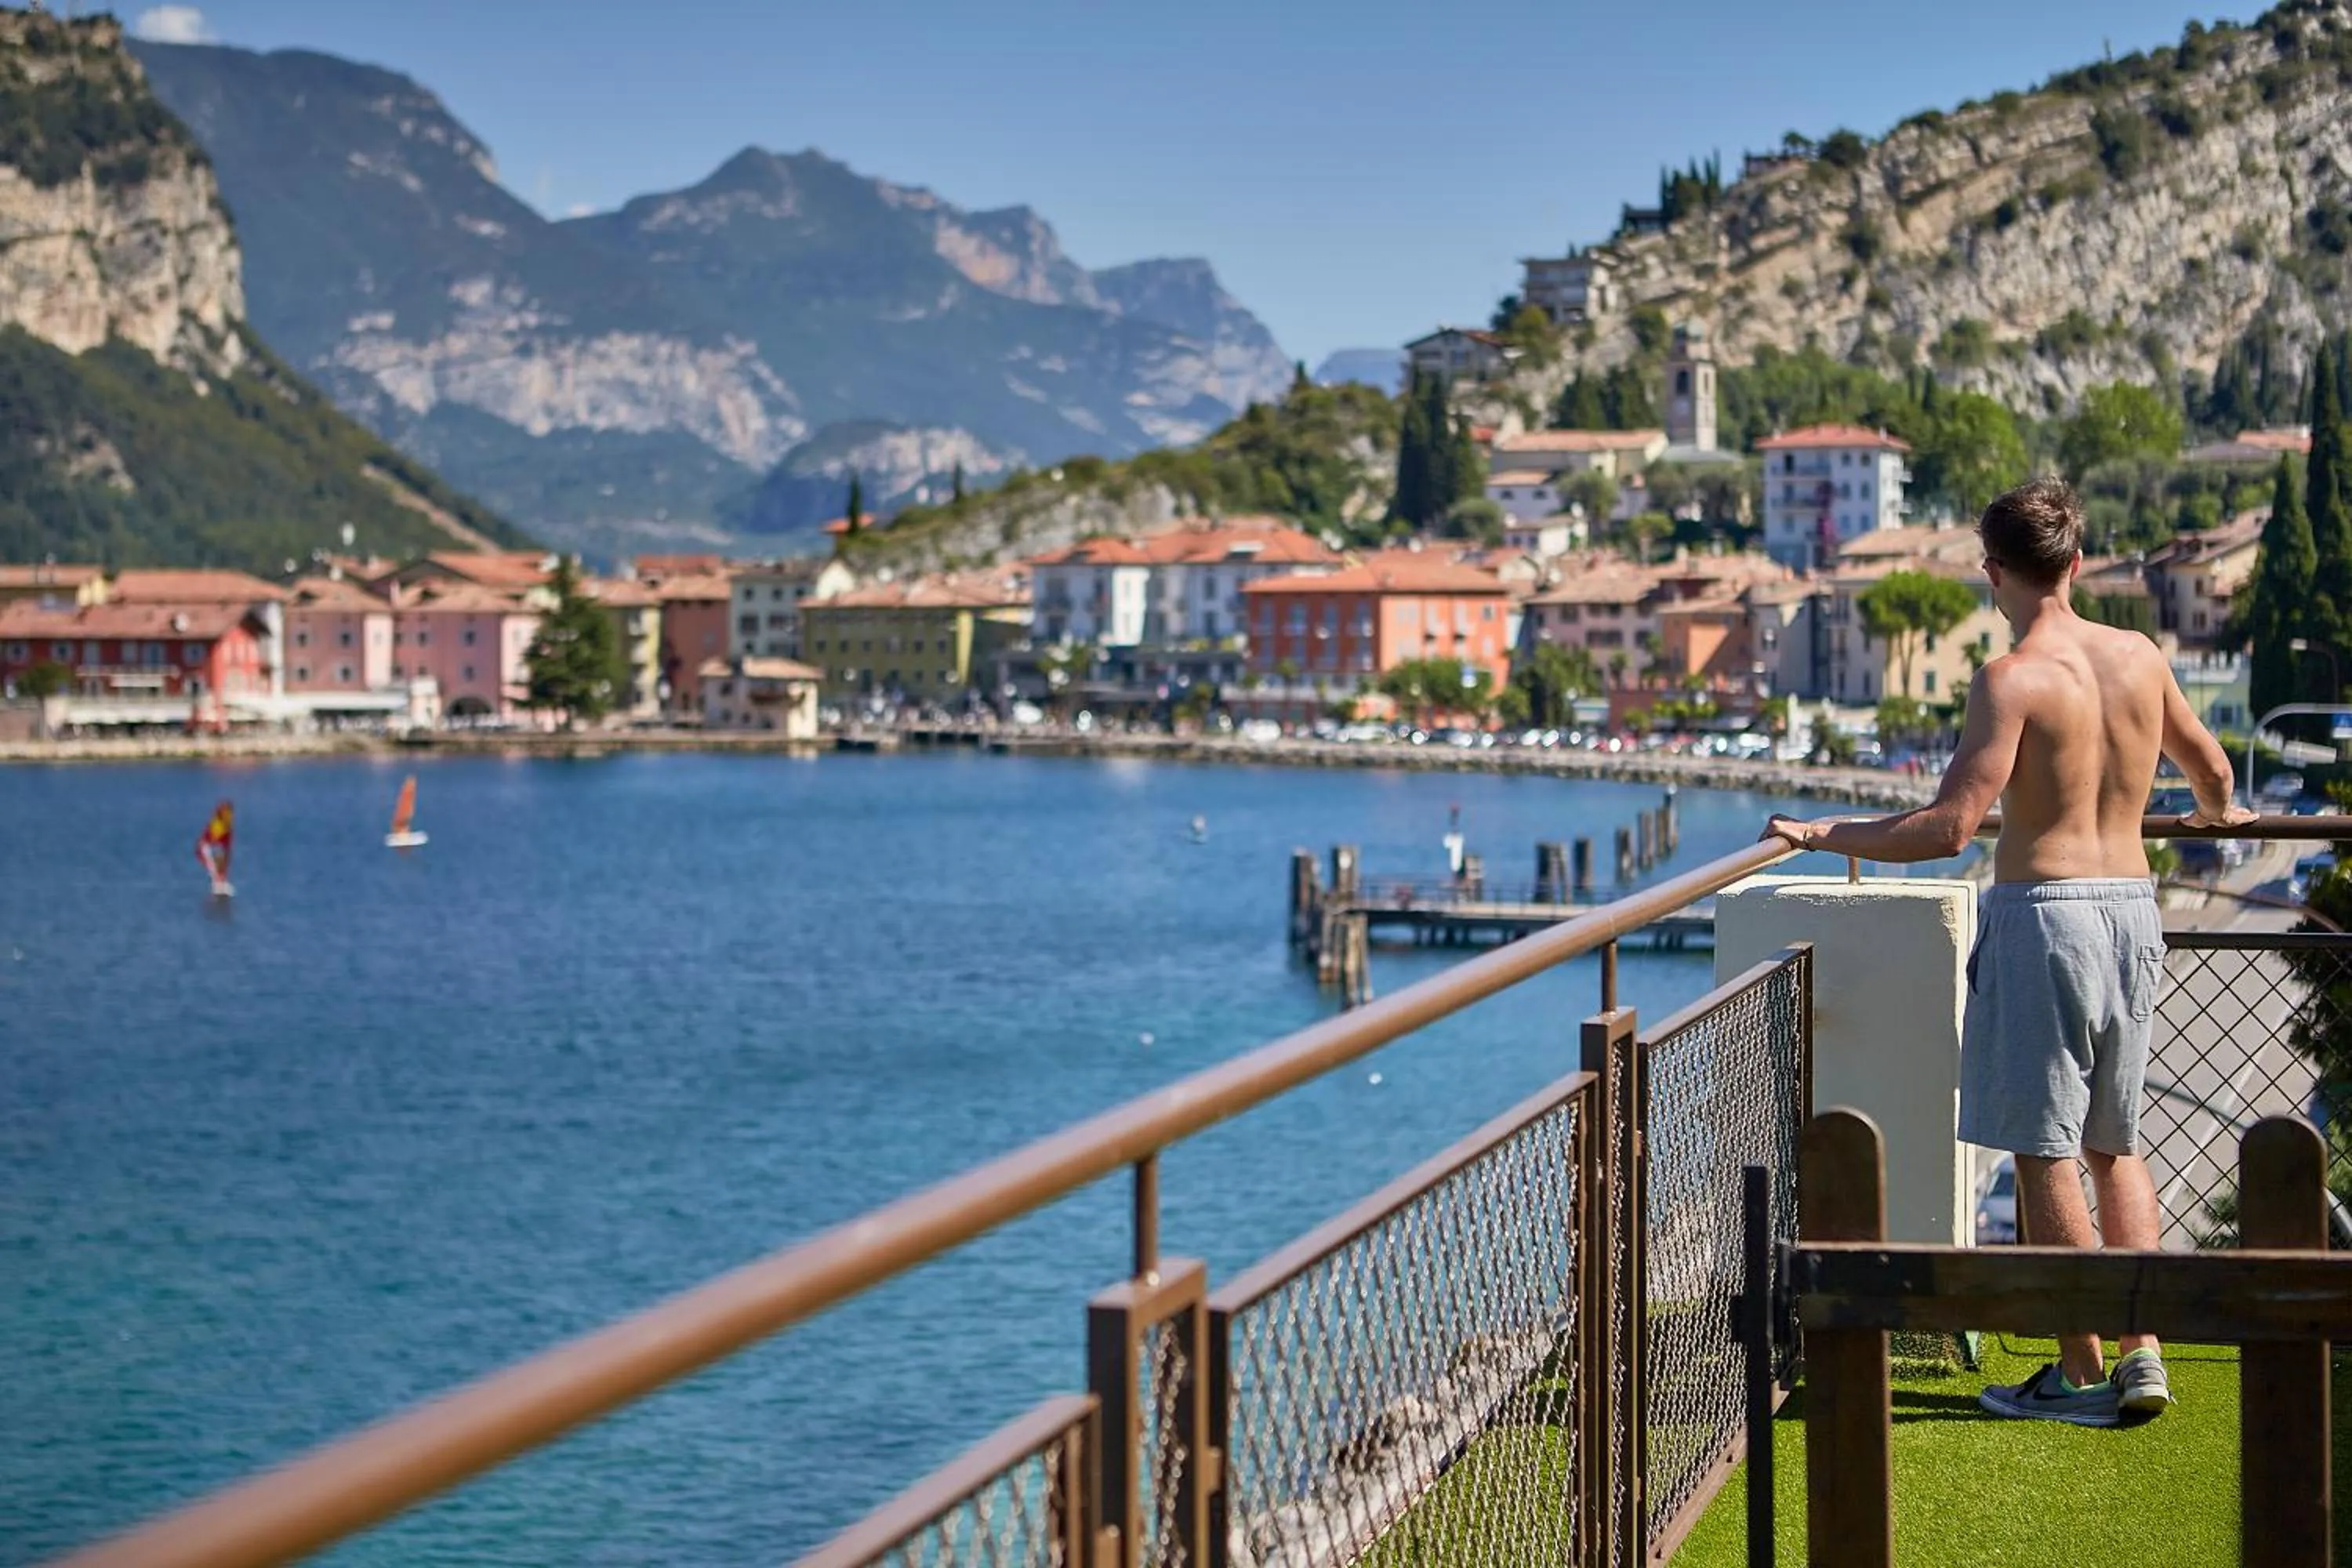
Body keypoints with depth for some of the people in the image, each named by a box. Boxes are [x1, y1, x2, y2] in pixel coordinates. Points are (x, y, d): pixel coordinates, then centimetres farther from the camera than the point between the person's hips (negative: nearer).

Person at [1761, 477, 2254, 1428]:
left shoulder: (2011, 680, -14)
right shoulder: (2140, 657, 6)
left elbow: (1949, 828, -20)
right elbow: (2209, 770, 23)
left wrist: (1824, 835, -10)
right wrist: (2218, 813, 47)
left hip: (2042, 914, -7)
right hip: (2131, 908, 7)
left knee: (2044, 1152, 2)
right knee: (2115, 1144, 16)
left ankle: (2082, 1375, 6)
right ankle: (2143, 1357, 14)